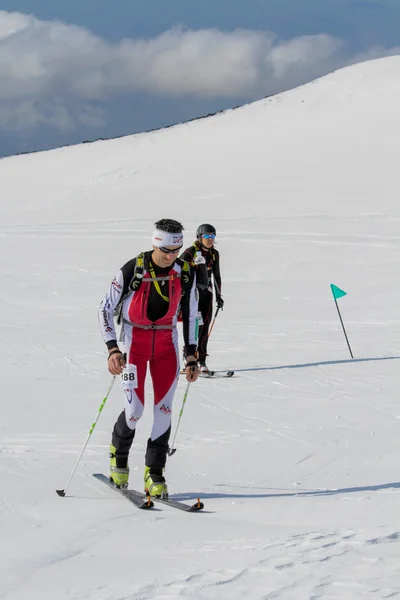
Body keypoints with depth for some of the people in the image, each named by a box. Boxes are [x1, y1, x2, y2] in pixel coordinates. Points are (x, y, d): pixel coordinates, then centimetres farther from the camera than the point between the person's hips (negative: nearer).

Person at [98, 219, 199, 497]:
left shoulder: (186, 273, -5)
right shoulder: (131, 271, -16)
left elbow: (191, 315, 7)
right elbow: (106, 309, -7)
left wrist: (192, 357, 4)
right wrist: (113, 349, -17)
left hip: (167, 343, 3)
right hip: (135, 341, -3)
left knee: (164, 408, -6)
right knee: (135, 409, -10)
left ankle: (155, 475, 4)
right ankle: (118, 457, 19)